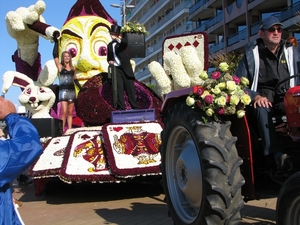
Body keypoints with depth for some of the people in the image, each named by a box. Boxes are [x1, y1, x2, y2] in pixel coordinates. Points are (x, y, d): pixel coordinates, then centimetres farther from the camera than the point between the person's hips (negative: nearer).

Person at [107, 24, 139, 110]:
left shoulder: (121, 42, 2)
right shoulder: (109, 45, 15)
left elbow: (125, 42, -24)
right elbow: (109, 57, 24)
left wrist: (118, 40, -42)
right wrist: (109, 61, 1)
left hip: (125, 68, -3)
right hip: (116, 69, 3)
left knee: (130, 88, -1)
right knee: (119, 89, 0)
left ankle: (135, 107, 3)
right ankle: (121, 108, 2)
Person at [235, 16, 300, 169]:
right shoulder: (252, 53, 4)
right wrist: (255, 96, -17)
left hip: (286, 99, 3)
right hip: (263, 99, -3)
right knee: (261, 109, -39)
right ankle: (276, 153, -48)